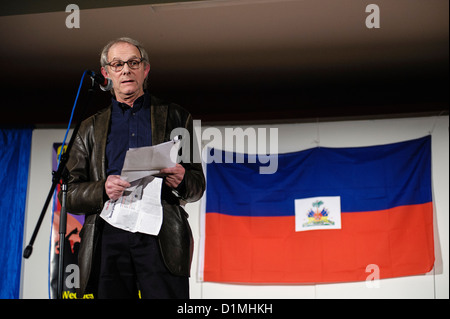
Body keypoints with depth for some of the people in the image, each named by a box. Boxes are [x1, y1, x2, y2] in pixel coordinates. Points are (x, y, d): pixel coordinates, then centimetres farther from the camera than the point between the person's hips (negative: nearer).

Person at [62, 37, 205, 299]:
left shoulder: (175, 117, 18)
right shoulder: (91, 129, 20)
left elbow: (198, 185, 15)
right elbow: (71, 195, 13)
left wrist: (181, 180, -9)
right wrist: (103, 189, -9)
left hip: (162, 238, -1)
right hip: (108, 237, 2)